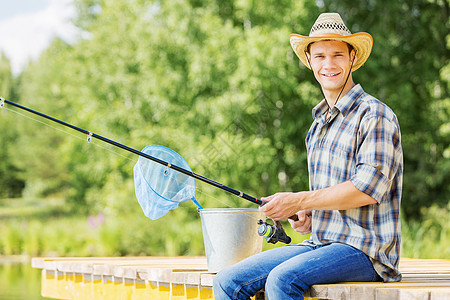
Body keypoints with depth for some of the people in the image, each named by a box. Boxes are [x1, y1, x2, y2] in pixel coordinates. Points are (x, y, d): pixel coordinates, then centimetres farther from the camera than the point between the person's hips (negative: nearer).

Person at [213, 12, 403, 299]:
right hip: (321, 243, 8)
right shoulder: (319, 124, 20)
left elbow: (369, 187, -18)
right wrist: (309, 215, 6)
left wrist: (299, 202, -15)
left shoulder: (375, 115, -8)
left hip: (365, 250, -8)